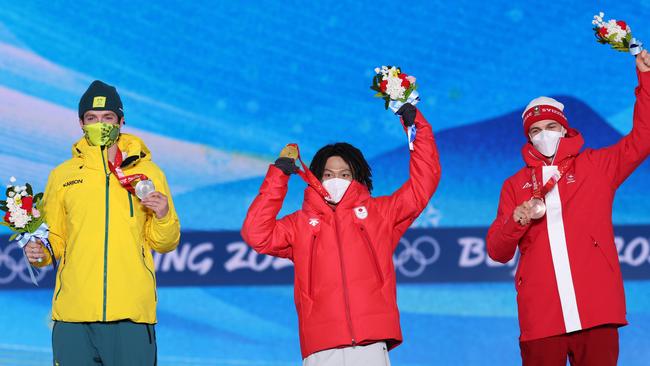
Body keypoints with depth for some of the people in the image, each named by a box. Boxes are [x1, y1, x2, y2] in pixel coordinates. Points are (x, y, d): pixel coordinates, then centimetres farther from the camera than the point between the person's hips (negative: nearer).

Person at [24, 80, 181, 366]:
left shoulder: (148, 172, 9)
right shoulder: (62, 175, 12)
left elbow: (165, 243, 11)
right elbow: (55, 239, 17)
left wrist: (163, 216, -9)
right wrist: (39, 252, -3)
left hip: (132, 312, -1)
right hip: (73, 312, 1)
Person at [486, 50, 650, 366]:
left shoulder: (595, 166, 15)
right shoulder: (515, 185, 16)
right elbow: (497, 252, 12)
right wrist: (516, 221, -9)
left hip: (595, 311, -1)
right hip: (540, 314, 1)